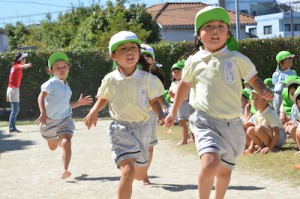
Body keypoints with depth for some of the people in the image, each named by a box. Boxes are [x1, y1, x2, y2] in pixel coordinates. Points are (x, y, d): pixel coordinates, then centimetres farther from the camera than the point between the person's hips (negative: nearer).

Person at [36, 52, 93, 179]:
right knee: (53, 147, 16)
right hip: (49, 120, -3)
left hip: (65, 119, 3)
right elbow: (41, 97, -23)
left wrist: (79, 103, 16)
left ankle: (65, 170, -30)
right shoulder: (51, 83, -9)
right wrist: (43, 113, -36)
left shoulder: (67, 87, 14)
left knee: (66, 142, -23)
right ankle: (59, 140, 54)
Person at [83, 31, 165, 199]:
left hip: (142, 128, 3)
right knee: (128, 172, -23)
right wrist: (94, 111, -7)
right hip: (120, 129, -2)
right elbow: (103, 99, 11)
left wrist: (161, 114, -16)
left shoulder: (146, 78, -6)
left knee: (140, 175, 18)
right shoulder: (110, 79, -6)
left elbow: (154, 101, 3)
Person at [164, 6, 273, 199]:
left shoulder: (237, 59, -1)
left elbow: (254, 79, 6)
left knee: (225, 169, 15)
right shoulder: (194, 61, 2)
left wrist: (264, 90, -18)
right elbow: (185, 84, 19)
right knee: (210, 162, -26)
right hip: (205, 121, -2)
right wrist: (173, 111, 23)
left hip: (232, 124, 2)